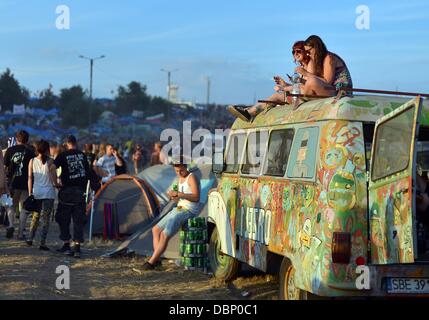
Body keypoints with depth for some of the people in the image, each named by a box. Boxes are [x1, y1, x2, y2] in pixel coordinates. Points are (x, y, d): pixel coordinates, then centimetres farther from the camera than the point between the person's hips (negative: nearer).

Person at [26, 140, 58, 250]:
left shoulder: (32, 161, 1)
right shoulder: (50, 162, -7)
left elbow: (30, 178, 1)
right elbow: (54, 181, -7)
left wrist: (30, 193, 6)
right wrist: (57, 185, 13)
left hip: (36, 192, 3)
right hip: (48, 193, -3)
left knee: (35, 216, 19)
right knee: (46, 218, 1)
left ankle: (30, 238, 13)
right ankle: (42, 243, -1)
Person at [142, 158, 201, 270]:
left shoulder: (192, 178, -12)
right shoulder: (180, 179, 16)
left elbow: (196, 197, -24)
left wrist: (178, 194, -27)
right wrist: (174, 197, -2)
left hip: (189, 211, -10)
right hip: (179, 209, 10)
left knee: (165, 235, -18)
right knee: (156, 229, 9)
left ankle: (151, 262, -14)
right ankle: (156, 258, 3)